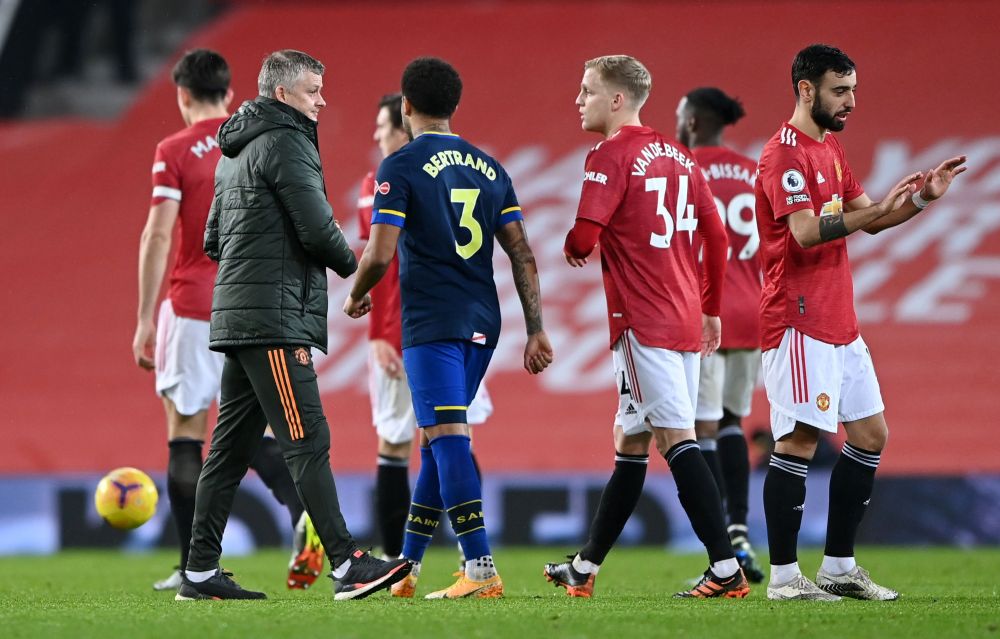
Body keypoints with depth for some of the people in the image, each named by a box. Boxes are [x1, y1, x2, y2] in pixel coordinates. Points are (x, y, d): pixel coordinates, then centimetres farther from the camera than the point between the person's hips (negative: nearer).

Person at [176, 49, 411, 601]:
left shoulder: (235, 153, 22)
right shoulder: (285, 142, -8)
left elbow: (214, 240, 26)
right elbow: (317, 229, -14)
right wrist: (352, 266, 4)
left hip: (237, 317, 10)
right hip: (274, 319, -10)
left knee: (231, 447, 9)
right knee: (307, 441, -13)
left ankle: (201, 571, 9)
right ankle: (347, 566, -17)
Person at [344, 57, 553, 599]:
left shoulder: (402, 166, -5)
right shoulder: (490, 168, 13)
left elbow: (380, 254, -12)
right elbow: (523, 255, 9)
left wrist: (355, 295, 9)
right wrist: (536, 331, 10)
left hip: (431, 323, -7)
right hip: (482, 322, 7)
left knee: (447, 437, -11)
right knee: (436, 438, 15)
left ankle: (481, 569, -21)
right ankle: (406, 568, 21)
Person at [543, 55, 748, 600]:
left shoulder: (610, 156, -10)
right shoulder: (677, 156, 14)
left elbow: (584, 238, -19)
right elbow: (716, 235, 16)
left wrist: (573, 249, 5)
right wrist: (711, 309, 23)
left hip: (643, 322, -8)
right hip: (685, 319, 8)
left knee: (678, 440, -10)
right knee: (630, 442, 14)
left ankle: (726, 569, -17)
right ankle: (585, 567, 24)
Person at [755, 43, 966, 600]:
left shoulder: (831, 147, 17)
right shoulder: (785, 153, -13)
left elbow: (868, 219, 21)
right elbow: (805, 231, -23)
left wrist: (921, 199, 6)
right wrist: (878, 208, -27)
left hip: (839, 321, 10)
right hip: (799, 320, -10)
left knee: (871, 435, 10)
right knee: (799, 441, -9)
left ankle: (839, 566, 16)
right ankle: (784, 577, -5)